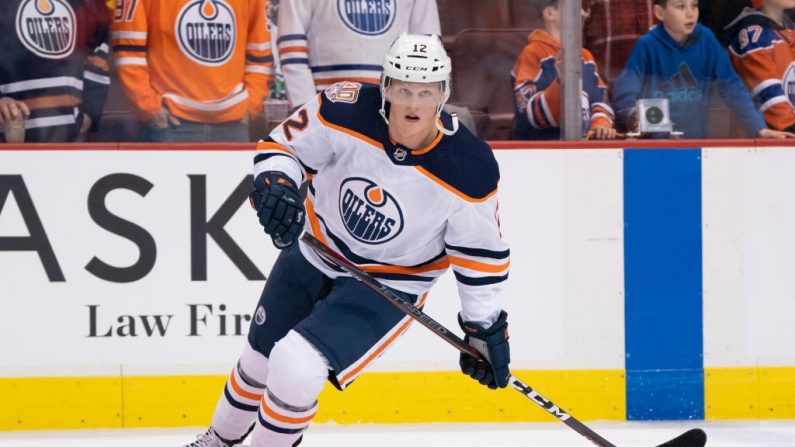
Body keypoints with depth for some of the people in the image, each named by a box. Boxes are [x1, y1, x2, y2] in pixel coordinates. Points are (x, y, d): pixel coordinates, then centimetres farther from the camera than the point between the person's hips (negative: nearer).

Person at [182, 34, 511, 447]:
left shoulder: (470, 171, -25)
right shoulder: (346, 110, -23)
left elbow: (481, 251, -12)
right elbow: (283, 145, -9)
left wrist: (487, 328, -5)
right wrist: (276, 183, -30)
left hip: (388, 284, -3)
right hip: (313, 255, 3)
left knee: (296, 367, -22)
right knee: (260, 359, 21)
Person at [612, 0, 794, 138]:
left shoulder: (706, 40, 0)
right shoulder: (646, 46, -7)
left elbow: (732, 86, 0)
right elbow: (624, 97, -10)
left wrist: (760, 128, -9)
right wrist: (635, 117, -32)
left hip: (696, 139, 2)